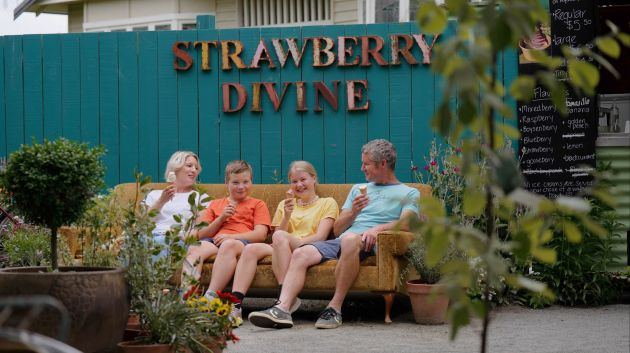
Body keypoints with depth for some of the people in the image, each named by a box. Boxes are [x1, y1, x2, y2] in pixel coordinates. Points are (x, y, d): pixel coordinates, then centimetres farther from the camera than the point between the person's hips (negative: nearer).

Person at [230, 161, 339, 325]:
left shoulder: (327, 203, 15)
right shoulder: (285, 204, 27)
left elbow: (320, 236, -1)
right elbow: (276, 238, 16)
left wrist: (295, 243, -16)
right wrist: (287, 216, 0)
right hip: (281, 251, 4)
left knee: (280, 237, -35)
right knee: (251, 248, -26)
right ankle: (235, 304, -42)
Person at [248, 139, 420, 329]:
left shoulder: (409, 193, 17)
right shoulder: (358, 189, 33)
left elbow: (406, 223, -4)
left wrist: (378, 229, -20)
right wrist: (353, 212, 4)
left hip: (369, 242, -5)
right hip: (339, 242, 6)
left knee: (350, 239, -40)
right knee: (300, 253, -23)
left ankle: (335, 308, -35)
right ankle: (282, 309, -38)